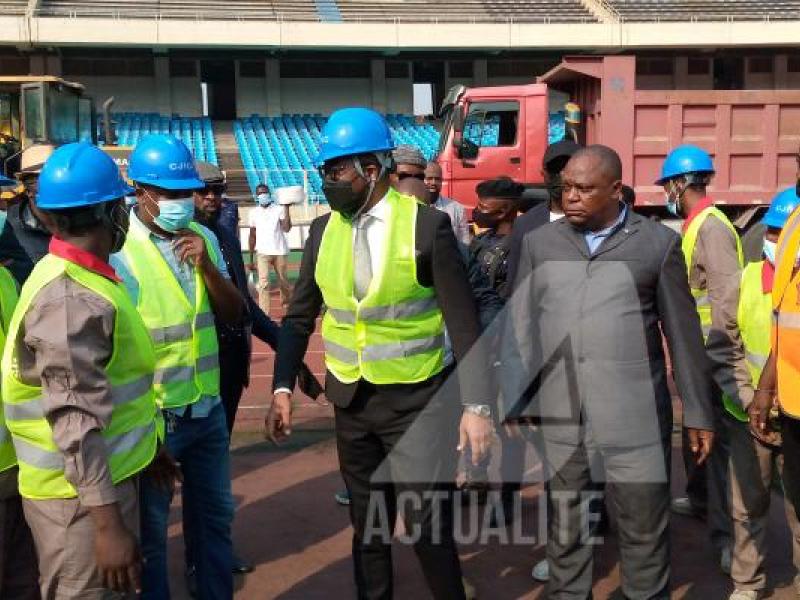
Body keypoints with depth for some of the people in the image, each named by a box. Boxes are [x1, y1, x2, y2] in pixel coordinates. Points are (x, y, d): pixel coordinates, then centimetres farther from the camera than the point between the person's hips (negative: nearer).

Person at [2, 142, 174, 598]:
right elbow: (76, 424, -26)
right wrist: (107, 523, -26)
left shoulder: (79, 278, 10)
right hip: (82, 493, -10)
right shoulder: (71, 298, -23)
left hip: (109, 476, 10)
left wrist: (145, 446, 21)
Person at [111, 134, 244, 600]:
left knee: (215, 515, 20)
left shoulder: (203, 237, 4)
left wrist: (206, 265, -14)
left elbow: (234, 314, 3)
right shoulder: (116, 247, -16)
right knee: (149, 530, 12)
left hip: (208, 407, 6)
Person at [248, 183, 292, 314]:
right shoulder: (254, 212, 6)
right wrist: (251, 259, 9)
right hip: (262, 252, 1)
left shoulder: (279, 209, -2)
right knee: (263, 283, -11)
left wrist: (286, 208, -15)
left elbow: (286, 228, -15)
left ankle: (287, 303, 40)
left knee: (283, 281, 13)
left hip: (280, 251, -1)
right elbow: (253, 236, 10)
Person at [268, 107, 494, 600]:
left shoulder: (428, 225, -12)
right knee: (368, 523, 16)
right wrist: (283, 388, -2)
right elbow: (300, 317, 8)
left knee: (428, 524, 0)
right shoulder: (323, 230, 1)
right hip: (351, 399, 4)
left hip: (416, 399, -4)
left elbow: (464, 323, -11)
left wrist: (477, 404, -14)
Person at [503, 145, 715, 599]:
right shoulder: (539, 243, 6)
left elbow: (684, 333, 4)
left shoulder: (659, 243, 1)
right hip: (559, 418, 2)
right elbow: (520, 329, 7)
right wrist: (511, 405, 3)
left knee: (645, 531, 7)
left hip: (635, 418, -2)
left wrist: (699, 413, 6)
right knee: (565, 530, 14)